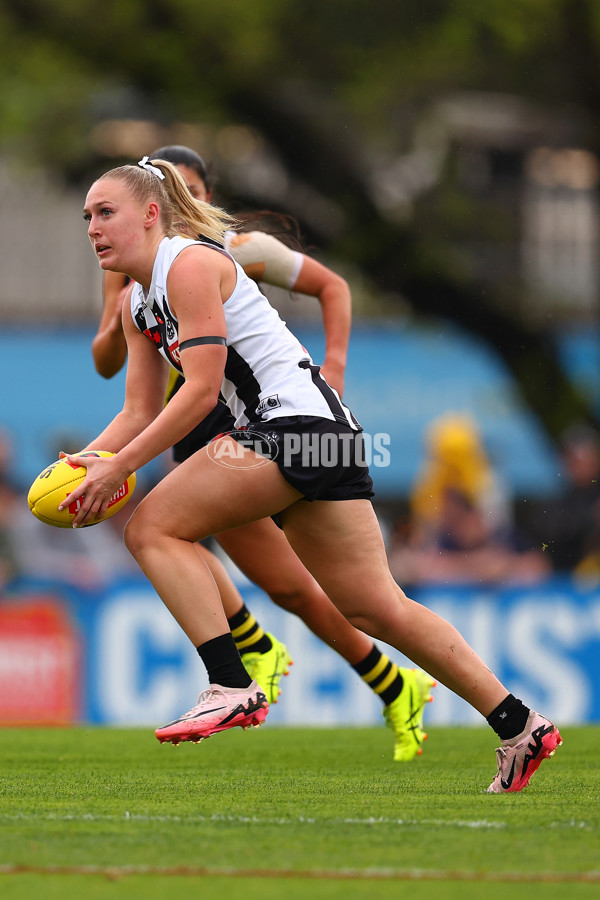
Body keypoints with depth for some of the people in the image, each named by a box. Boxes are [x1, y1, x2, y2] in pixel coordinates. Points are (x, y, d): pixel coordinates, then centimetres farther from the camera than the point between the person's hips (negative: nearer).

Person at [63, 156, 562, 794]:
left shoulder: (190, 263, -10)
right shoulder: (137, 304, 19)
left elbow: (201, 390, -16)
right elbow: (140, 412, 18)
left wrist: (118, 467, -16)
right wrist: (82, 463, 1)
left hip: (299, 423, -10)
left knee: (152, 528, -11)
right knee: (373, 607, 7)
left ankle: (231, 688, -16)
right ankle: (520, 728, 8)